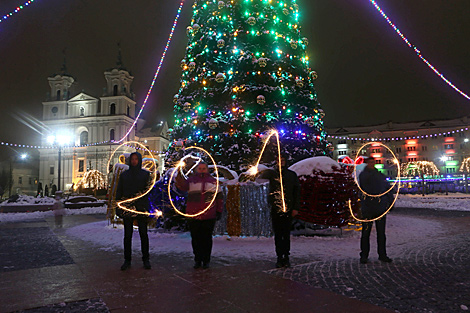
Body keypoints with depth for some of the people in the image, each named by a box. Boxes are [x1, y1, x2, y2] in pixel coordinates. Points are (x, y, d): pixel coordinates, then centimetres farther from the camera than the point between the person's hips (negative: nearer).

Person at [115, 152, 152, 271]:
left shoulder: (145, 174, 8)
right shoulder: (124, 175, 12)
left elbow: (148, 189, -1)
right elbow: (119, 192, 10)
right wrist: (118, 207, 2)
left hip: (142, 207, -1)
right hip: (127, 208, 1)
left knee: (143, 234, 1)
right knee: (127, 235, 3)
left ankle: (146, 259, 11)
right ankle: (127, 260, 13)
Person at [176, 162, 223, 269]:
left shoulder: (213, 181, 12)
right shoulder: (191, 180, 9)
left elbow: (219, 197, 13)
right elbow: (182, 186, -12)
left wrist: (219, 211, 8)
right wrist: (180, 175, -25)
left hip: (209, 216, 0)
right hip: (193, 216, 0)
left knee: (207, 239, 5)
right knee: (195, 239, 7)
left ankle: (206, 260, 16)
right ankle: (197, 260, 20)